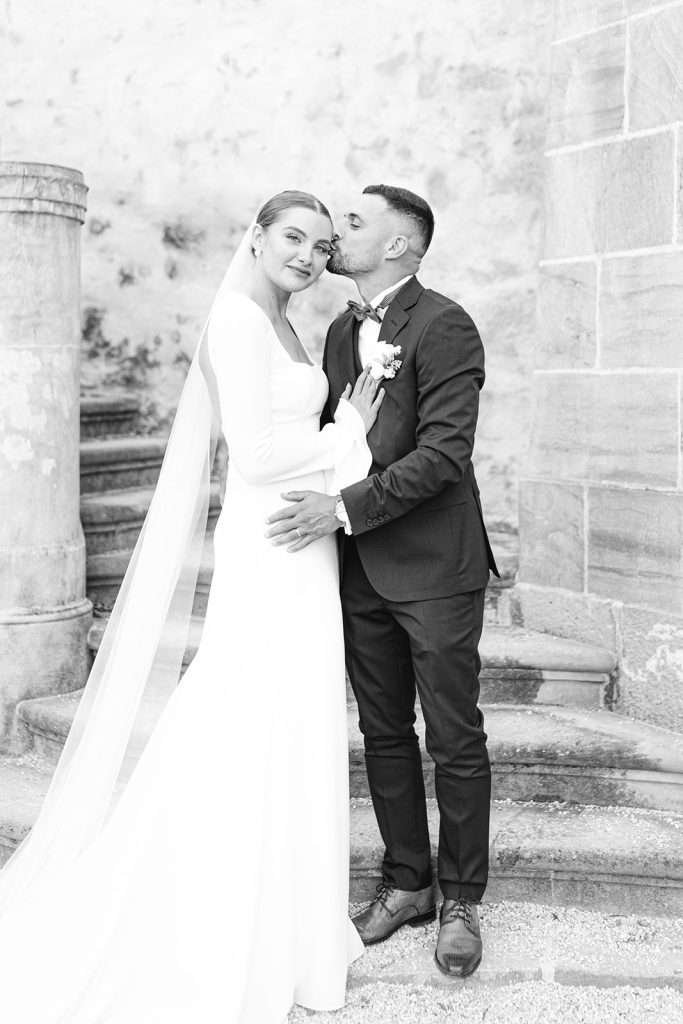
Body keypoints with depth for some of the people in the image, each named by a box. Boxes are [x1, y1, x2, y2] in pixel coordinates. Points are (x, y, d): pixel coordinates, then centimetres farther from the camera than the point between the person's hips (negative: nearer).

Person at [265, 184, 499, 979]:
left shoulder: (443, 326, -11)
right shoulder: (341, 331, 13)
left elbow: (443, 453, -20)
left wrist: (346, 508, -21)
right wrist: (316, 514, 5)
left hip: (434, 569, -7)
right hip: (361, 571, 7)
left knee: (454, 740, 5)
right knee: (384, 735, 14)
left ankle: (461, 900, 20)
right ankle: (406, 884, 30)